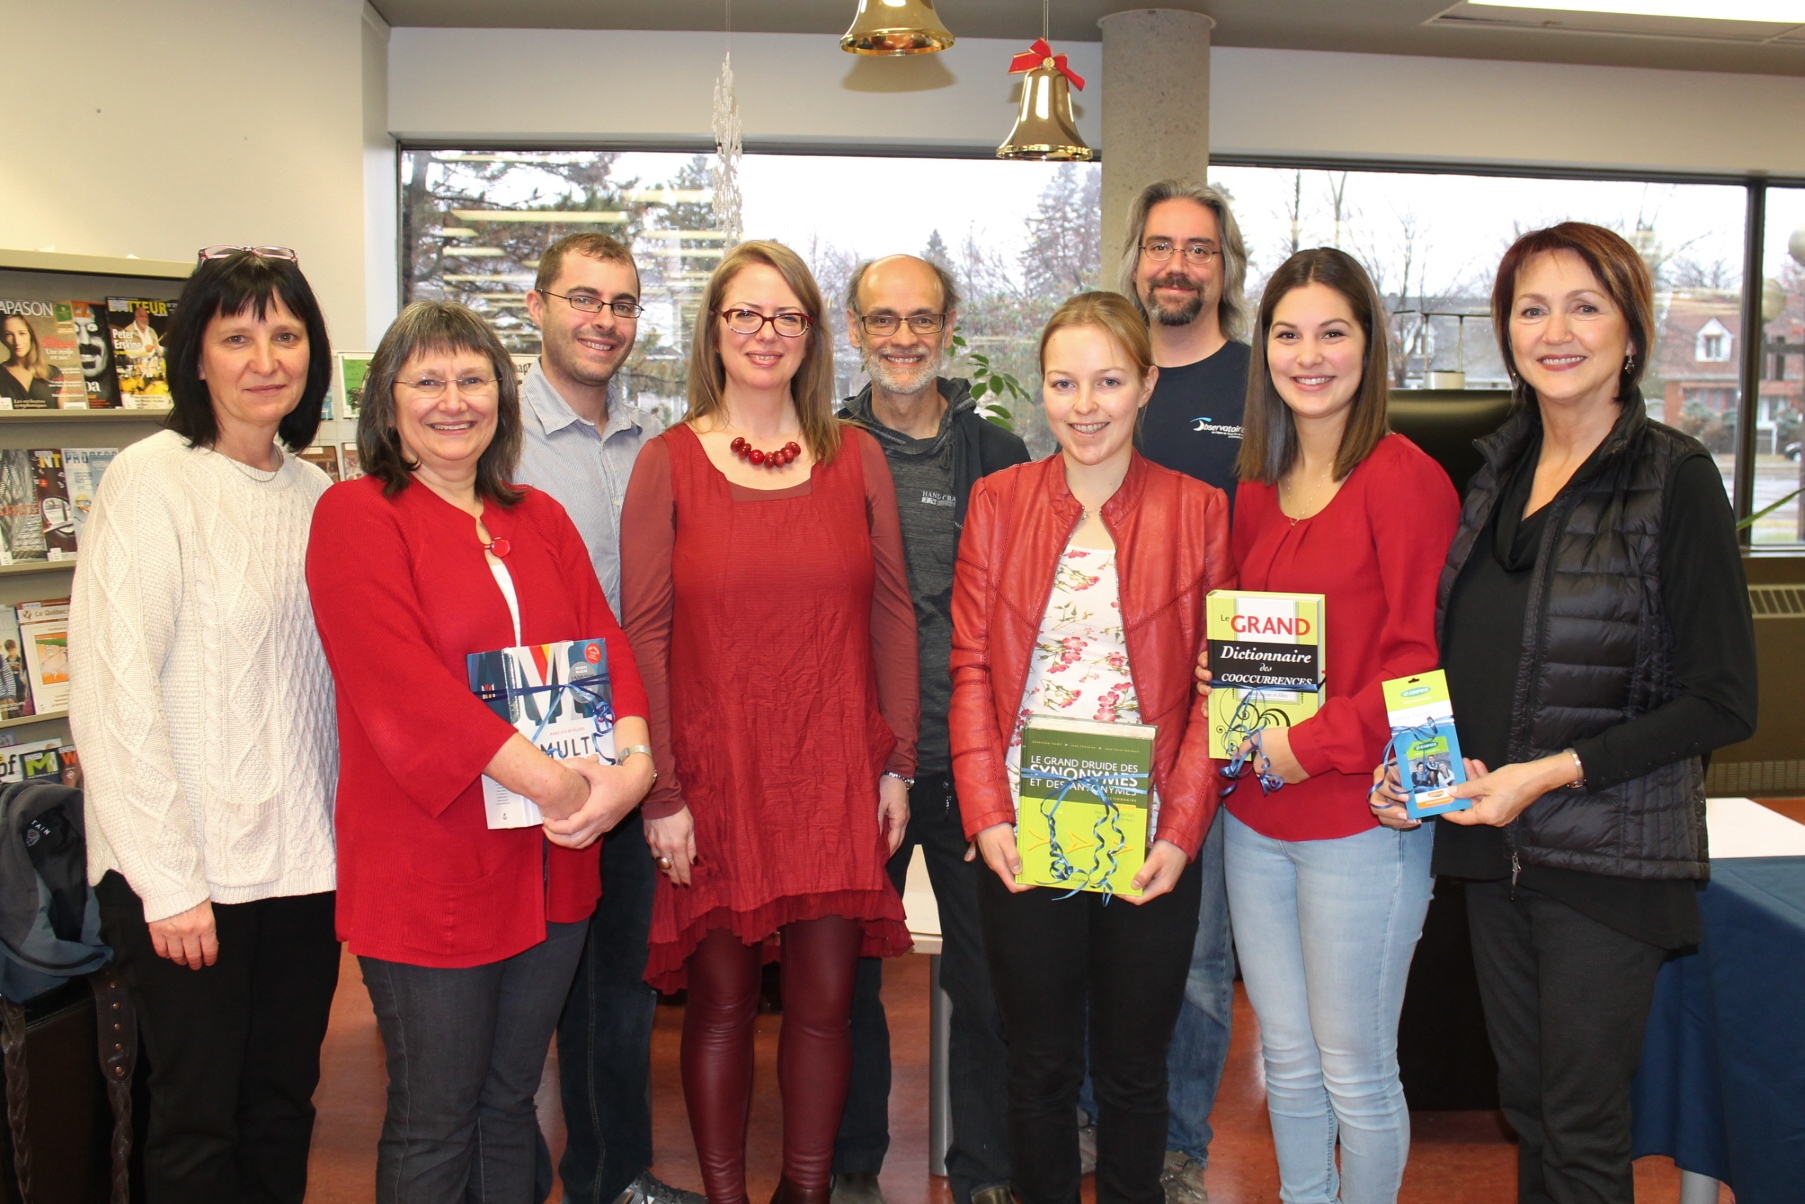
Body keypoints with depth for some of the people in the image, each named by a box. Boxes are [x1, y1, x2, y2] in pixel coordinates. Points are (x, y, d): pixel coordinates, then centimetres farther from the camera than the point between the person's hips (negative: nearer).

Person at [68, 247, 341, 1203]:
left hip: (303, 858, 6)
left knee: (283, 1107, 16)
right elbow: (111, 694, -14)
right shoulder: (153, 480, -11)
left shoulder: (316, 493, 9)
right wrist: (168, 880, -16)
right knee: (198, 1127, 7)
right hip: (185, 869, -5)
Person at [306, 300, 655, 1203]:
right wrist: (548, 778, -24)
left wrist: (633, 758, -17)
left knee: (510, 1102, 19)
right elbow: (397, 679, -20)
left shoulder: (540, 519, 12)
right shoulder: (357, 515, -7)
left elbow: (603, 641, 3)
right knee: (435, 1126, 9)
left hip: (551, 862, 6)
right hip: (425, 867, -5)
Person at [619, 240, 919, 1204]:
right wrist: (660, 791, -7)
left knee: (824, 1001, 7)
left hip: (837, 773, 2)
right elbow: (644, 634, -2)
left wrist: (896, 765, 3)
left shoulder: (855, 456, 7)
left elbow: (891, 613, 7)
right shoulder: (667, 462, 1)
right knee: (721, 1000, 7)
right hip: (716, 772, -1)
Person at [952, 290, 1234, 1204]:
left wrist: (1182, 829, -11)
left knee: (1134, 1070, 14)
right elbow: (973, 669, 1)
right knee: (1040, 1066, 14)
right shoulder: (998, 500, 3)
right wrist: (985, 814, -9)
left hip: (1148, 847, 0)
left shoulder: (1197, 510, 0)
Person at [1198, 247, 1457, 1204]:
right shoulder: (1256, 487, 9)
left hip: (1361, 815, -6)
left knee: (1354, 1070, 8)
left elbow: (1423, 659, -14)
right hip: (1254, 814, 6)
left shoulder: (1405, 478, -11)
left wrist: (1311, 745, -18)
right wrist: (1215, 681, 0)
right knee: (1286, 1056, 19)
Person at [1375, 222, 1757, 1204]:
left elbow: (1721, 703, -11)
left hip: (1607, 850, -5)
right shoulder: (1497, 471, 8)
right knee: (1526, 1103, 16)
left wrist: (1554, 772, -18)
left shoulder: (1675, 479, -10)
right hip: (1492, 841, 5)